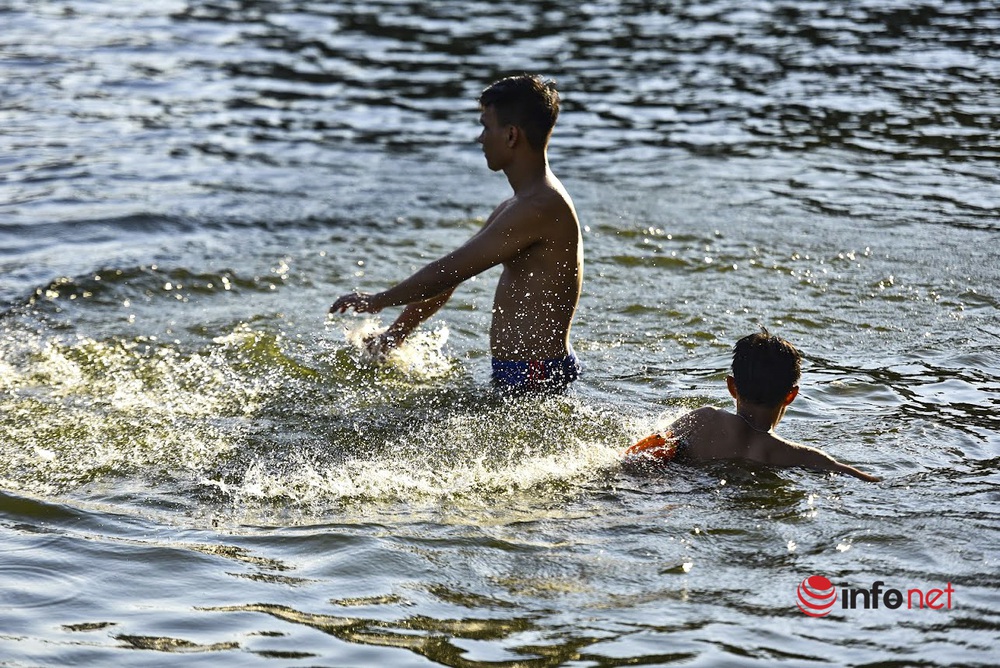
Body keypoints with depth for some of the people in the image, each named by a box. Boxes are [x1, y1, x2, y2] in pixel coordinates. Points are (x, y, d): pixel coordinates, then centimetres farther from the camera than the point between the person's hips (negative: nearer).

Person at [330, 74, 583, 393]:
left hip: (535, 378, -10)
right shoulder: (513, 208, 17)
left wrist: (377, 301, -6)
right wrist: (397, 332, 27)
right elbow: (452, 270, 24)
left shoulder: (541, 207, -18)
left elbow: (452, 270, -17)